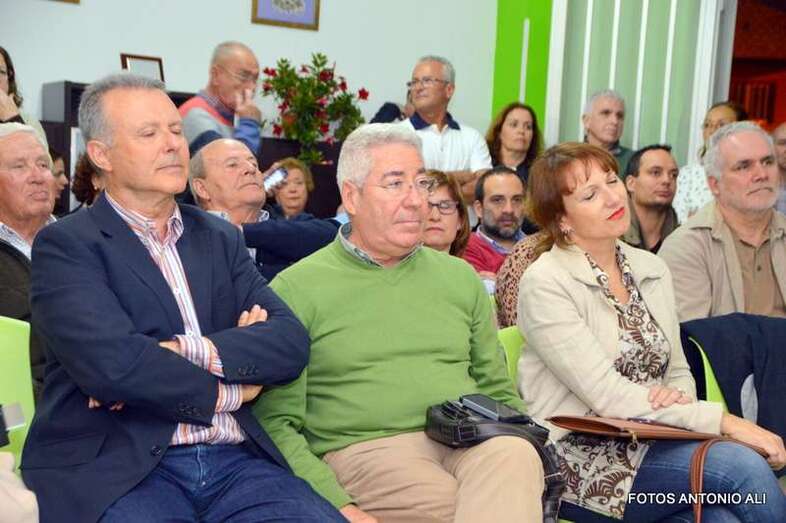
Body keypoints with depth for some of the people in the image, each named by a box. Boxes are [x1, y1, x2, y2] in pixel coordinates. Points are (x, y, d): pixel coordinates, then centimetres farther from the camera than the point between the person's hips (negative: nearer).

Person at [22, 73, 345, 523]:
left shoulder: (220, 238, 15)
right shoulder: (65, 245, 1)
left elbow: (291, 343, 2)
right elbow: (112, 363, -16)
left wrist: (184, 351, -13)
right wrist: (228, 392, -3)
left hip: (234, 459, 4)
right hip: (115, 468, -3)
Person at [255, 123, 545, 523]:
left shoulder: (460, 277, 17)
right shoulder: (296, 289, 3)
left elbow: (498, 391, 22)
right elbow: (277, 423, -1)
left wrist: (521, 439, -1)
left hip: (469, 444, 4)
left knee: (514, 455, -32)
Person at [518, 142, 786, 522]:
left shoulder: (651, 269, 10)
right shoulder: (545, 283, -10)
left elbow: (679, 373, 15)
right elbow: (607, 395, -17)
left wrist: (679, 395, -10)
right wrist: (724, 421, -18)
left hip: (651, 442, 5)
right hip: (577, 461, -5)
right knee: (744, 467, -23)